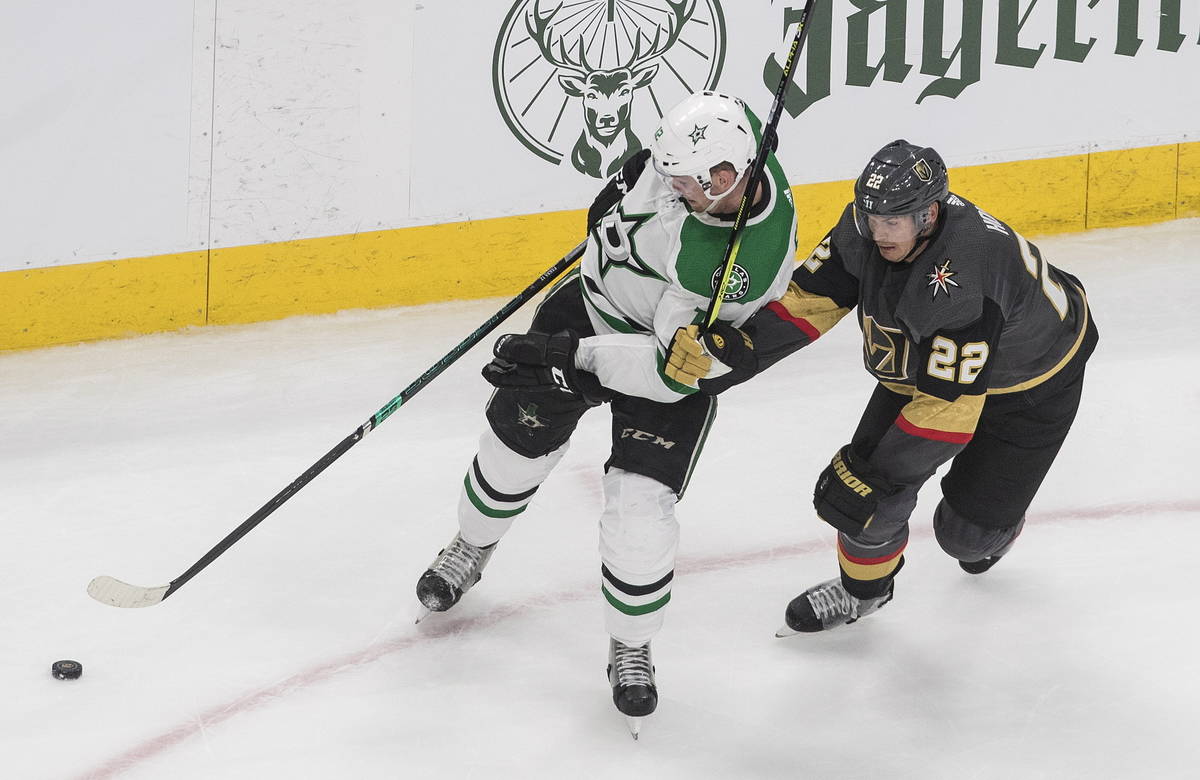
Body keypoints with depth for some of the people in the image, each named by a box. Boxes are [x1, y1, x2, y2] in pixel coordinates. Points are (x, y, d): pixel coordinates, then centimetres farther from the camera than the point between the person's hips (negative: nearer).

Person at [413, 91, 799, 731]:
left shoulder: (748, 265, -40)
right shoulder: (717, 132, -26)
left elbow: (670, 369, -33)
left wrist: (567, 357, -33)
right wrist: (623, 190, 11)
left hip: (676, 348, -6)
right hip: (595, 297, 6)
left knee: (640, 509, -13)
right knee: (518, 432, 14)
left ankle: (631, 647, 15)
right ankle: (472, 547, 45)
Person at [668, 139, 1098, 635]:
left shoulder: (963, 280, -44)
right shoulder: (866, 227, -23)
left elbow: (949, 407, -40)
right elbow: (811, 297, -12)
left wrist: (874, 474, -36)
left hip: (1032, 380, -6)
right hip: (922, 363, 6)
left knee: (967, 533, -3)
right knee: (872, 467, -6)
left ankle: (995, 528, 35)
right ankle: (862, 585, 22)